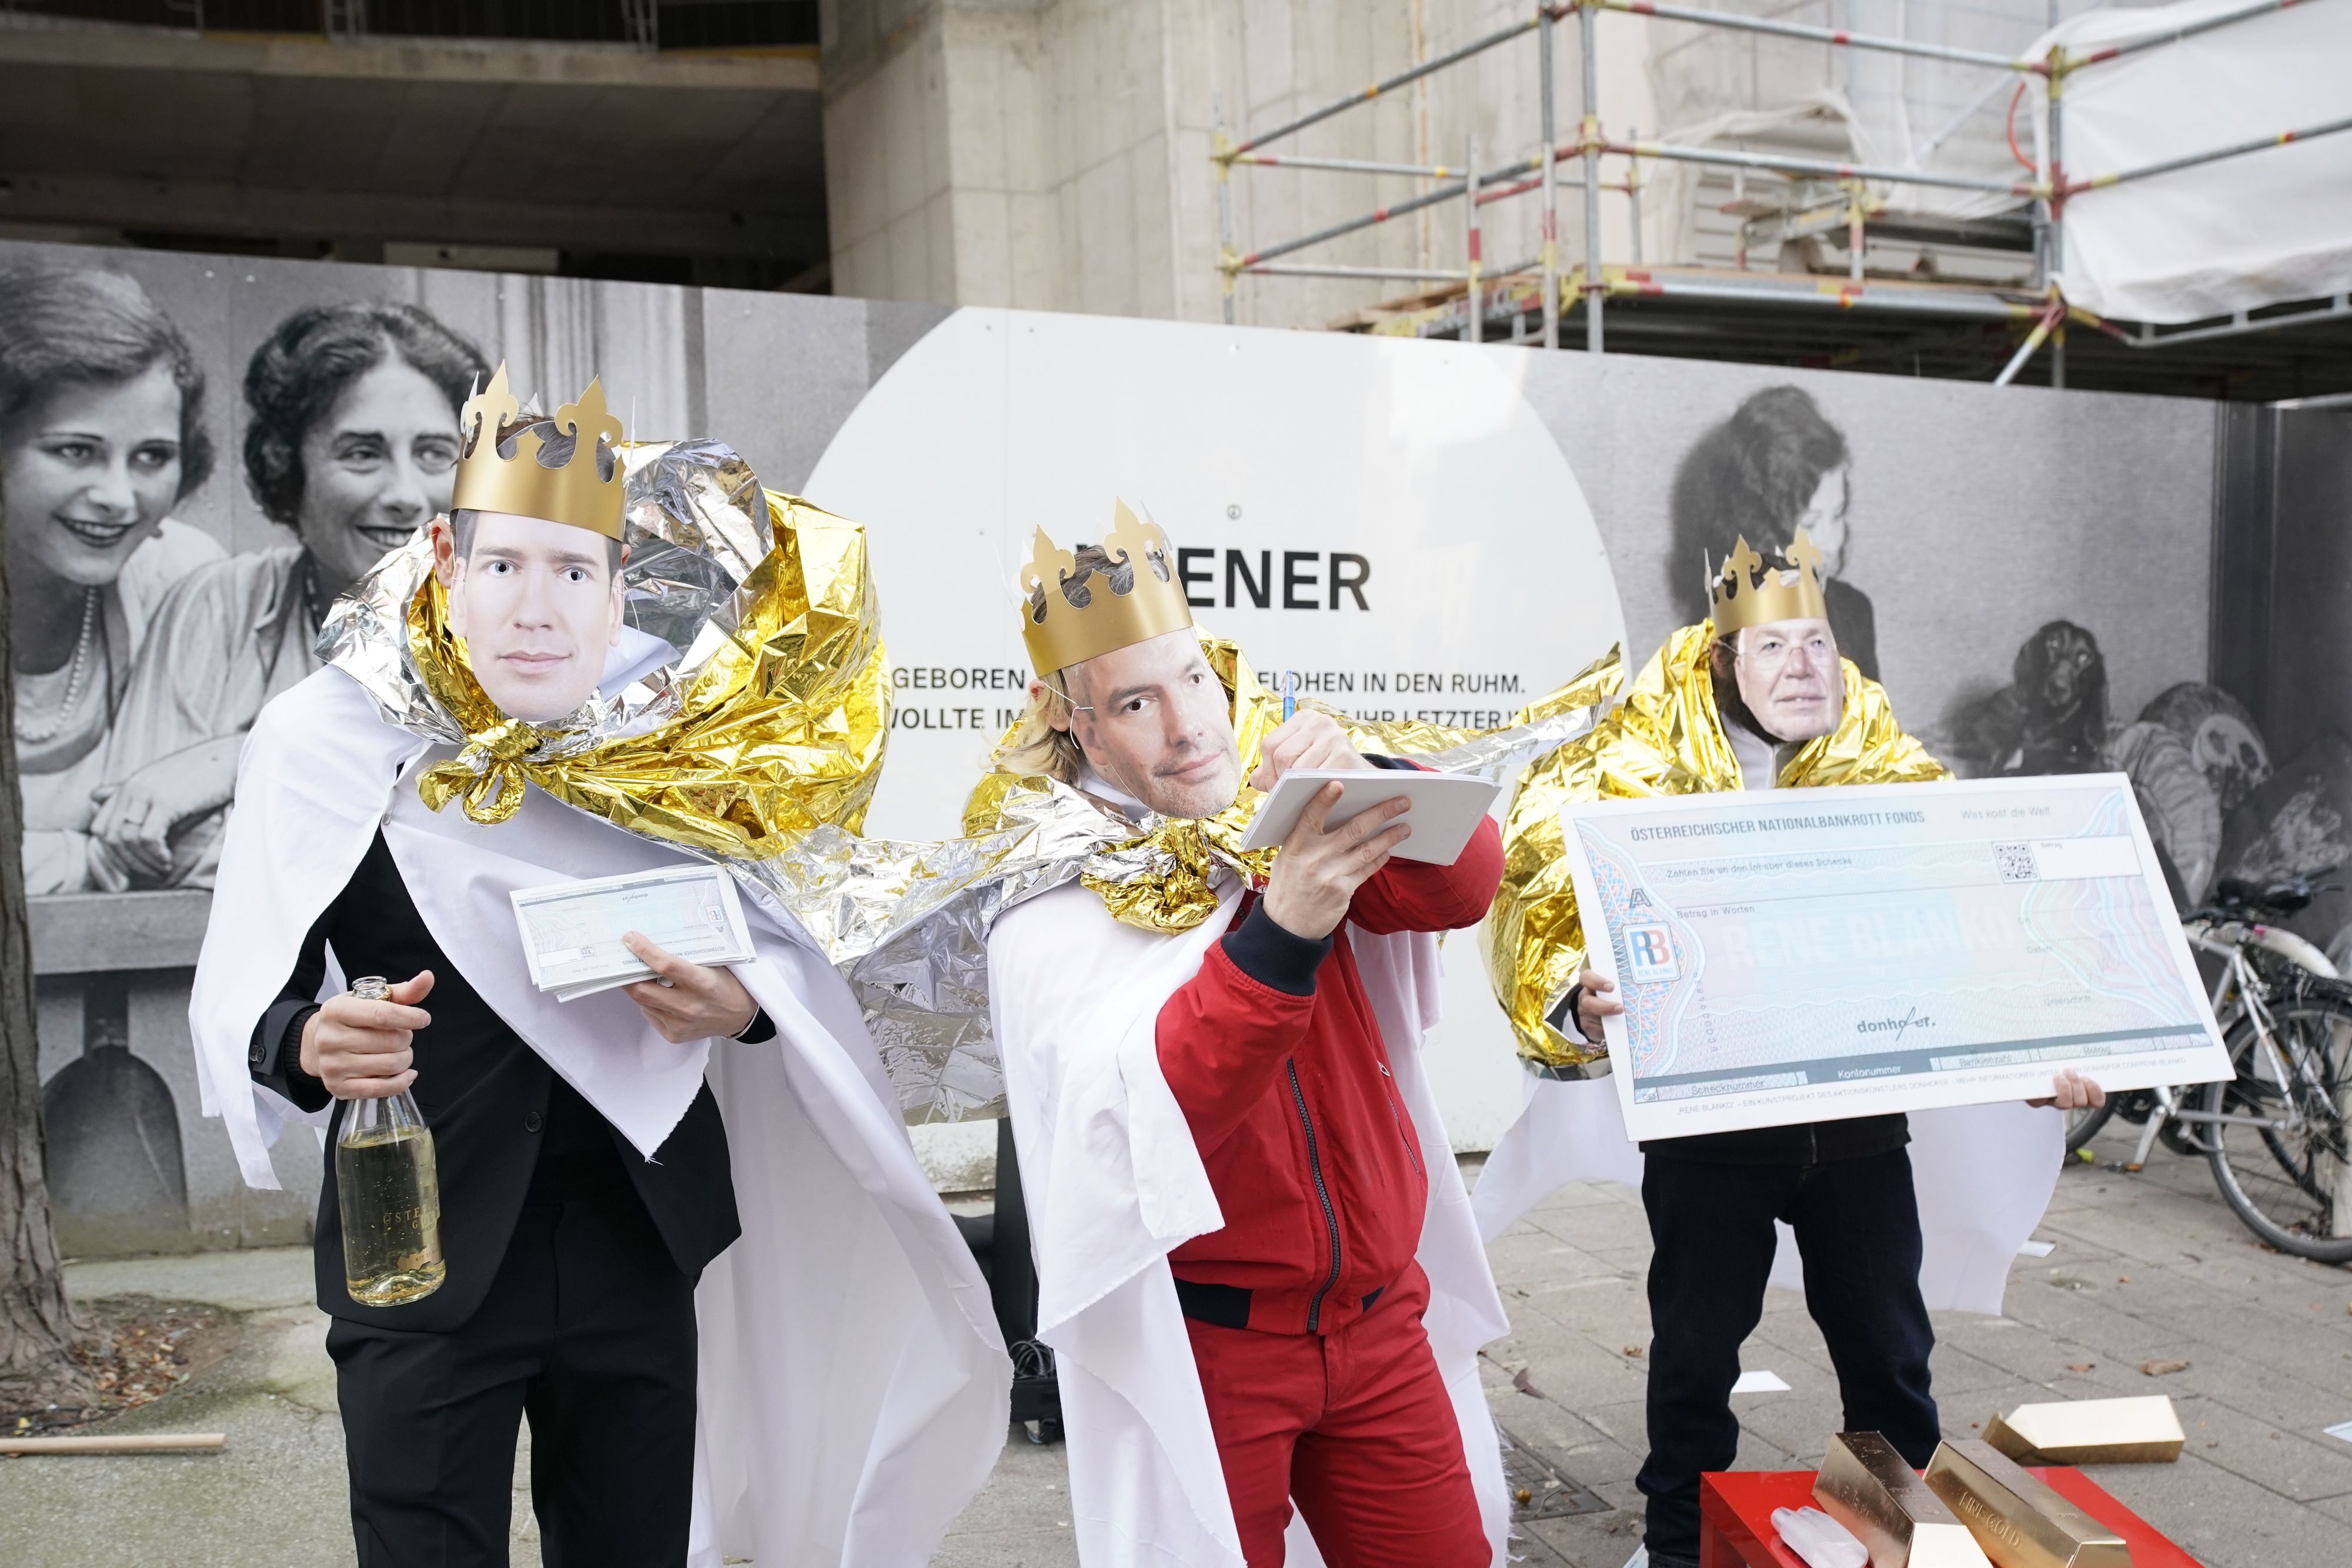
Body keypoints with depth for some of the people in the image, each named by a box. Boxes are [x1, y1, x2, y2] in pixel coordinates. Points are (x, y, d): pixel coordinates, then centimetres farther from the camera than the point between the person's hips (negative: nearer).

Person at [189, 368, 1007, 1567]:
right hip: (425, 1252, -2)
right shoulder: (329, 731, -9)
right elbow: (241, 997, -8)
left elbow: (782, 937, 3)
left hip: (642, 1235, 3)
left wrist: (744, 1000, -19)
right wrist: (312, 1043, -30)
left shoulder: (675, 721, -4)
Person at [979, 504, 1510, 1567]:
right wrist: (1278, 934, -36)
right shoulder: (1052, 901, -10)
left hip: (1380, 1319, 3)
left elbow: (1464, 887, -14)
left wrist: (1369, 786, -33)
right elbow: (1142, 1119, -24)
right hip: (1201, 1347, -3)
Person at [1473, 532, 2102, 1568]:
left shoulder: (1896, 782, 1)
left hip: (1861, 1111, 2)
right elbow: (1558, 905, -14)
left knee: (1890, 1351, 14)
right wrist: (1582, 1002, -36)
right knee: (1696, 1350, 10)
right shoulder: (1650, 780, -6)